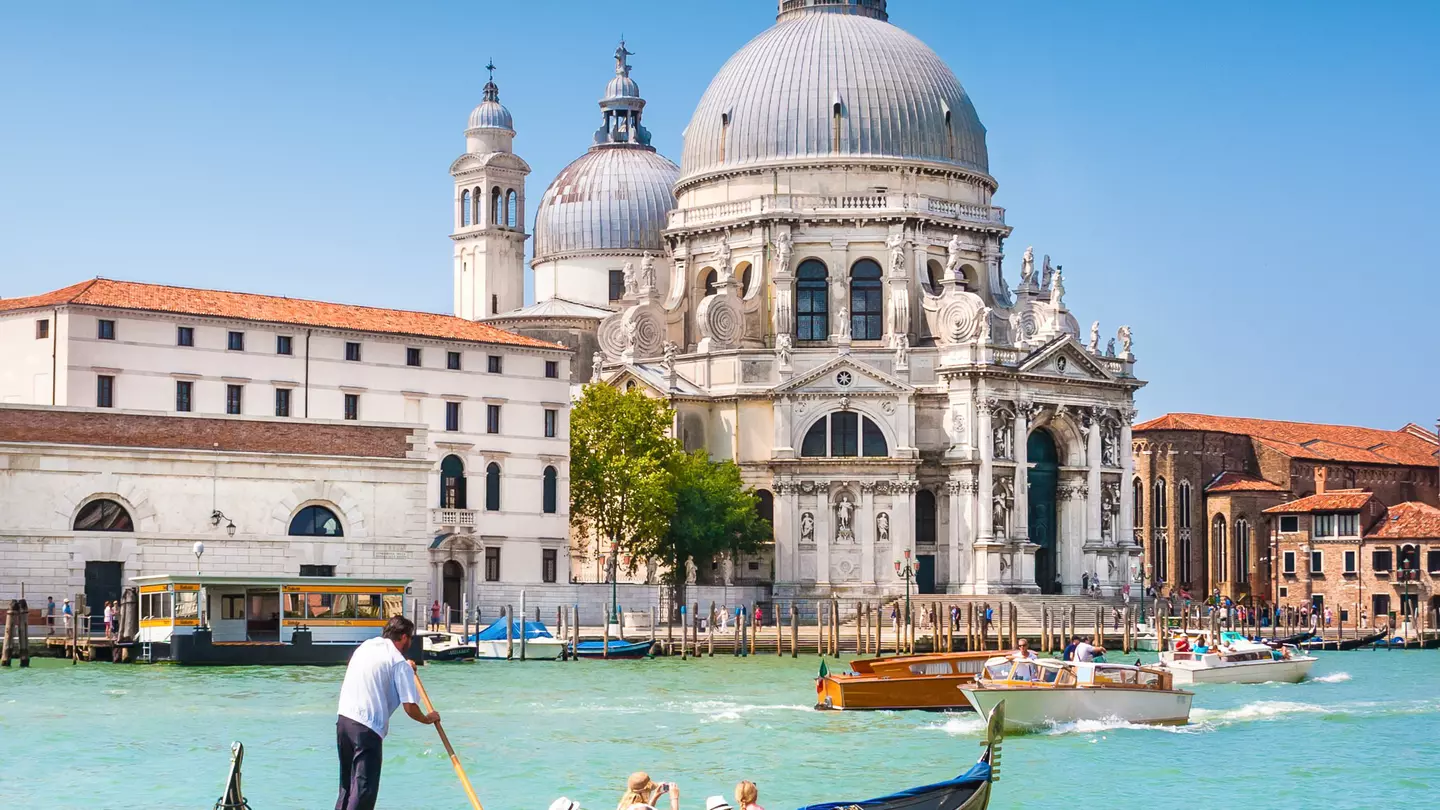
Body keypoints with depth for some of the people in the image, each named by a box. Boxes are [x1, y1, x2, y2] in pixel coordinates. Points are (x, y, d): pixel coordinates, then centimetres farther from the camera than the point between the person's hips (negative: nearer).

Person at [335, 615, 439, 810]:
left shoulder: (366, 646, 17)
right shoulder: (400, 663, -4)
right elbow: (410, 707, -7)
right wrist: (428, 719, 12)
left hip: (343, 719, 8)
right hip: (367, 728, -8)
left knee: (347, 784, 20)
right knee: (364, 789, -6)